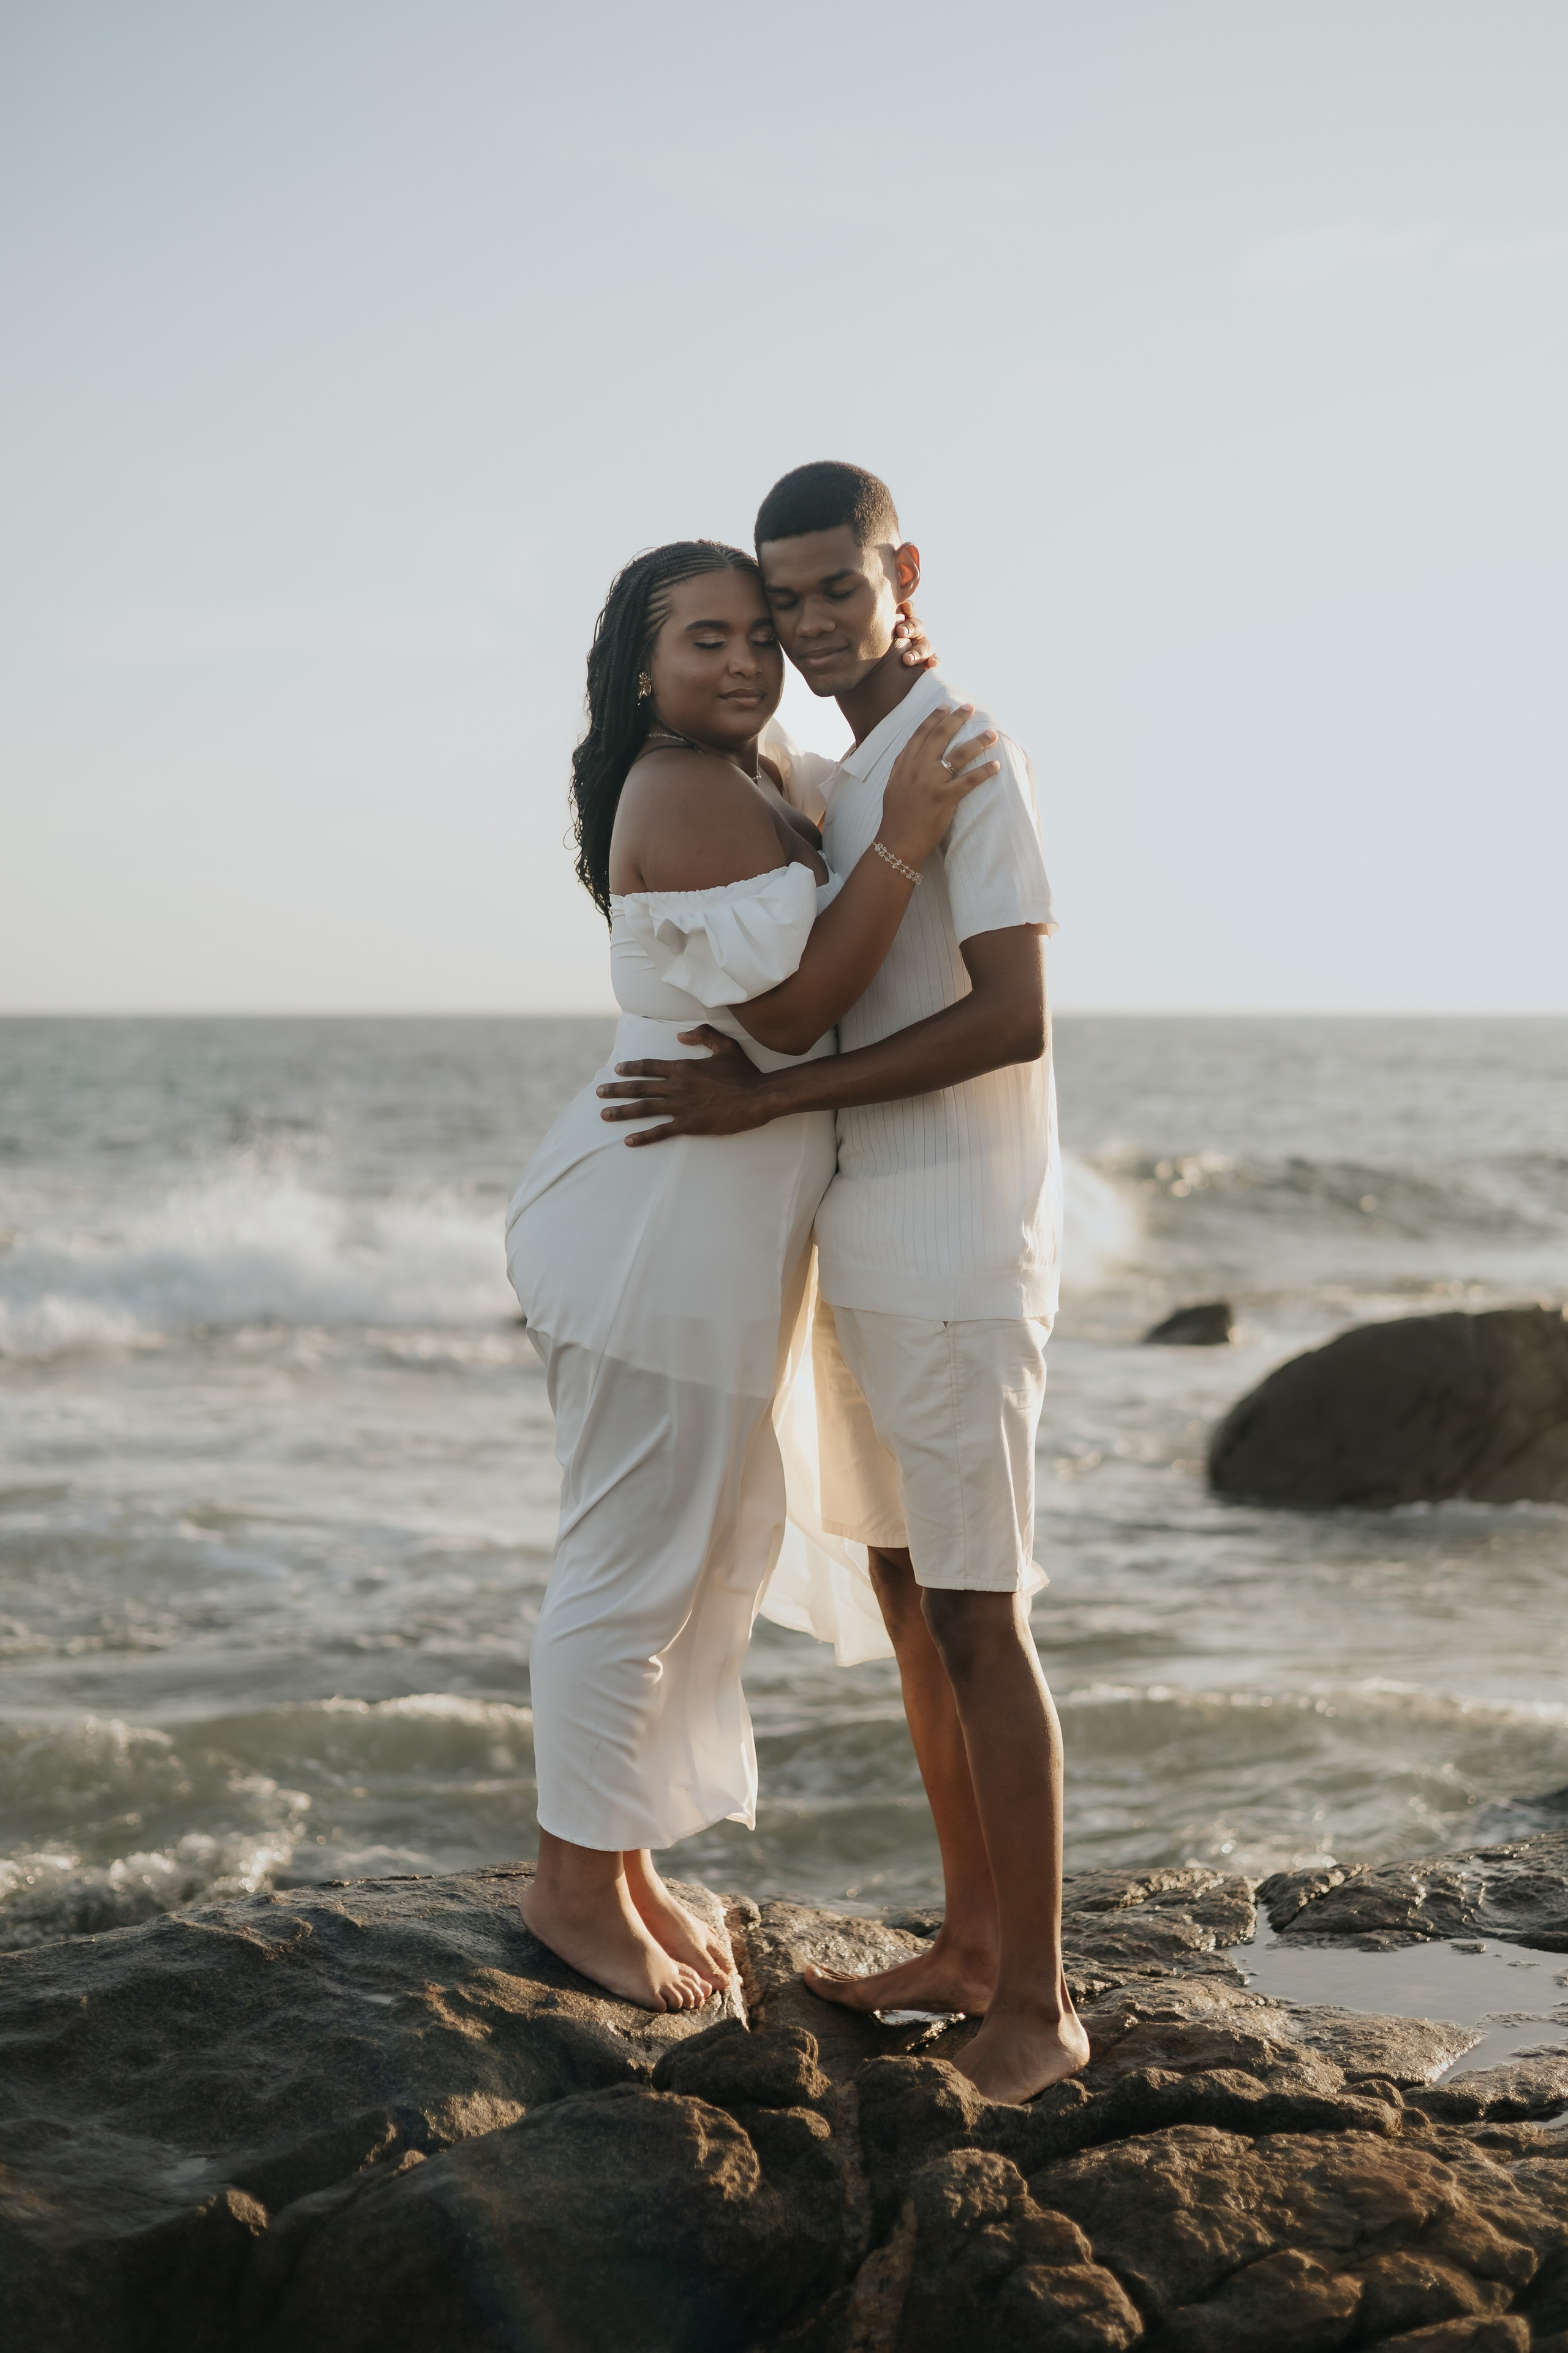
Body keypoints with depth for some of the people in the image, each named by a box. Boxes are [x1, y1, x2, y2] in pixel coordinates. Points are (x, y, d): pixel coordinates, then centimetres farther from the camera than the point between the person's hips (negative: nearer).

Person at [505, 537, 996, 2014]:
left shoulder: (736, 783, 14)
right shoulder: (692, 796, -18)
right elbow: (786, 1015, -21)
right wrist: (905, 840, -25)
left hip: (711, 1229, 11)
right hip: (662, 1231, -11)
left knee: (723, 1549, 18)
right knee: (634, 1563, -1)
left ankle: (623, 1862, 28)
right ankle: (575, 1881, 11)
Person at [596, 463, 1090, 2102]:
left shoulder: (965, 750, -13)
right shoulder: (840, 779, 15)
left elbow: (1014, 1019, -21)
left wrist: (771, 1097, -20)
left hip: (959, 1259, -9)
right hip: (867, 1257, 9)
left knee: (976, 1616, -7)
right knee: (909, 1598, 12)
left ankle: (1035, 2004, 0)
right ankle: (971, 1943, 22)